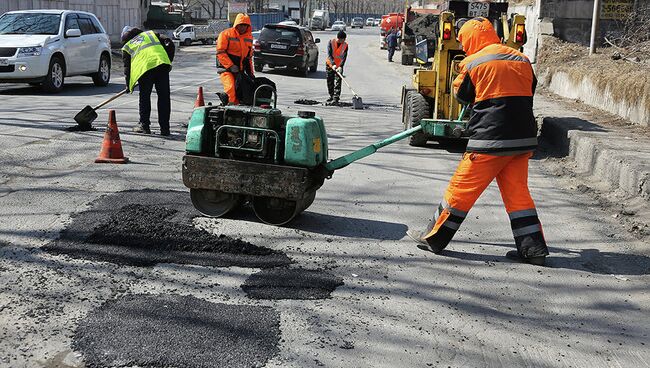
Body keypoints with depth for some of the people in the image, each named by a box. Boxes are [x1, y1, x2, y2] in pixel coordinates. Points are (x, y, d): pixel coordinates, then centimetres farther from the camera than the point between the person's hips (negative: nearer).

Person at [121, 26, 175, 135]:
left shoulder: (126, 47, 26)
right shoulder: (151, 33, 31)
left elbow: (127, 67, 23)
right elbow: (169, 45, 17)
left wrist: (128, 86, 33)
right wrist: (168, 62, 21)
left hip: (144, 68, -1)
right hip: (162, 64, 1)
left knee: (144, 97, 15)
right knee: (164, 97, 6)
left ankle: (144, 126, 19)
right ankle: (165, 128, 8)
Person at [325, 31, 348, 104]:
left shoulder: (345, 45, -8)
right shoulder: (331, 42, -11)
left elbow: (344, 57, -14)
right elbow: (329, 54, -18)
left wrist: (340, 66, -28)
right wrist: (333, 64, -30)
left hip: (339, 66, -1)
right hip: (330, 64, 1)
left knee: (338, 82, -10)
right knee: (330, 81, 9)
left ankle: (336, 98, -14)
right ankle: (331, 96, 24)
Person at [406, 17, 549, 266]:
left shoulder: (473, 63, -5)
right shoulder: (522, 60, 11)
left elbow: (462, 95, 8)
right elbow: (529, 92, 17)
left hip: (490, 140, -5)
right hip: (523, 138, 6)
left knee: (461, 189, 3)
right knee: (517, 193, 13)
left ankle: (433, 238, 12)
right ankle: (533, 248, 10)